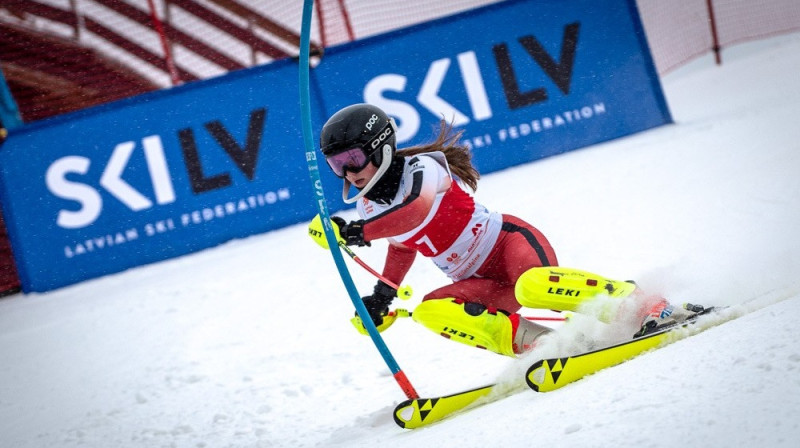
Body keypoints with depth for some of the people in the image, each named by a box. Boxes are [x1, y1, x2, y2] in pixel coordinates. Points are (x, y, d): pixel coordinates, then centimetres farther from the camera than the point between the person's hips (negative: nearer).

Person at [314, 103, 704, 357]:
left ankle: (649, 307, -25)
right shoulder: (368, 208, 8)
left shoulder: (421, 168, -15)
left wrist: (359, 232, -43)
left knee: (531, 286, -39)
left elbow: (414, 211, -37)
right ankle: (536, 342, -23)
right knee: (428, 312, -20)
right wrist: (383, 294, 14)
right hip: (482, 283, 7)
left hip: (508, 241, -7)